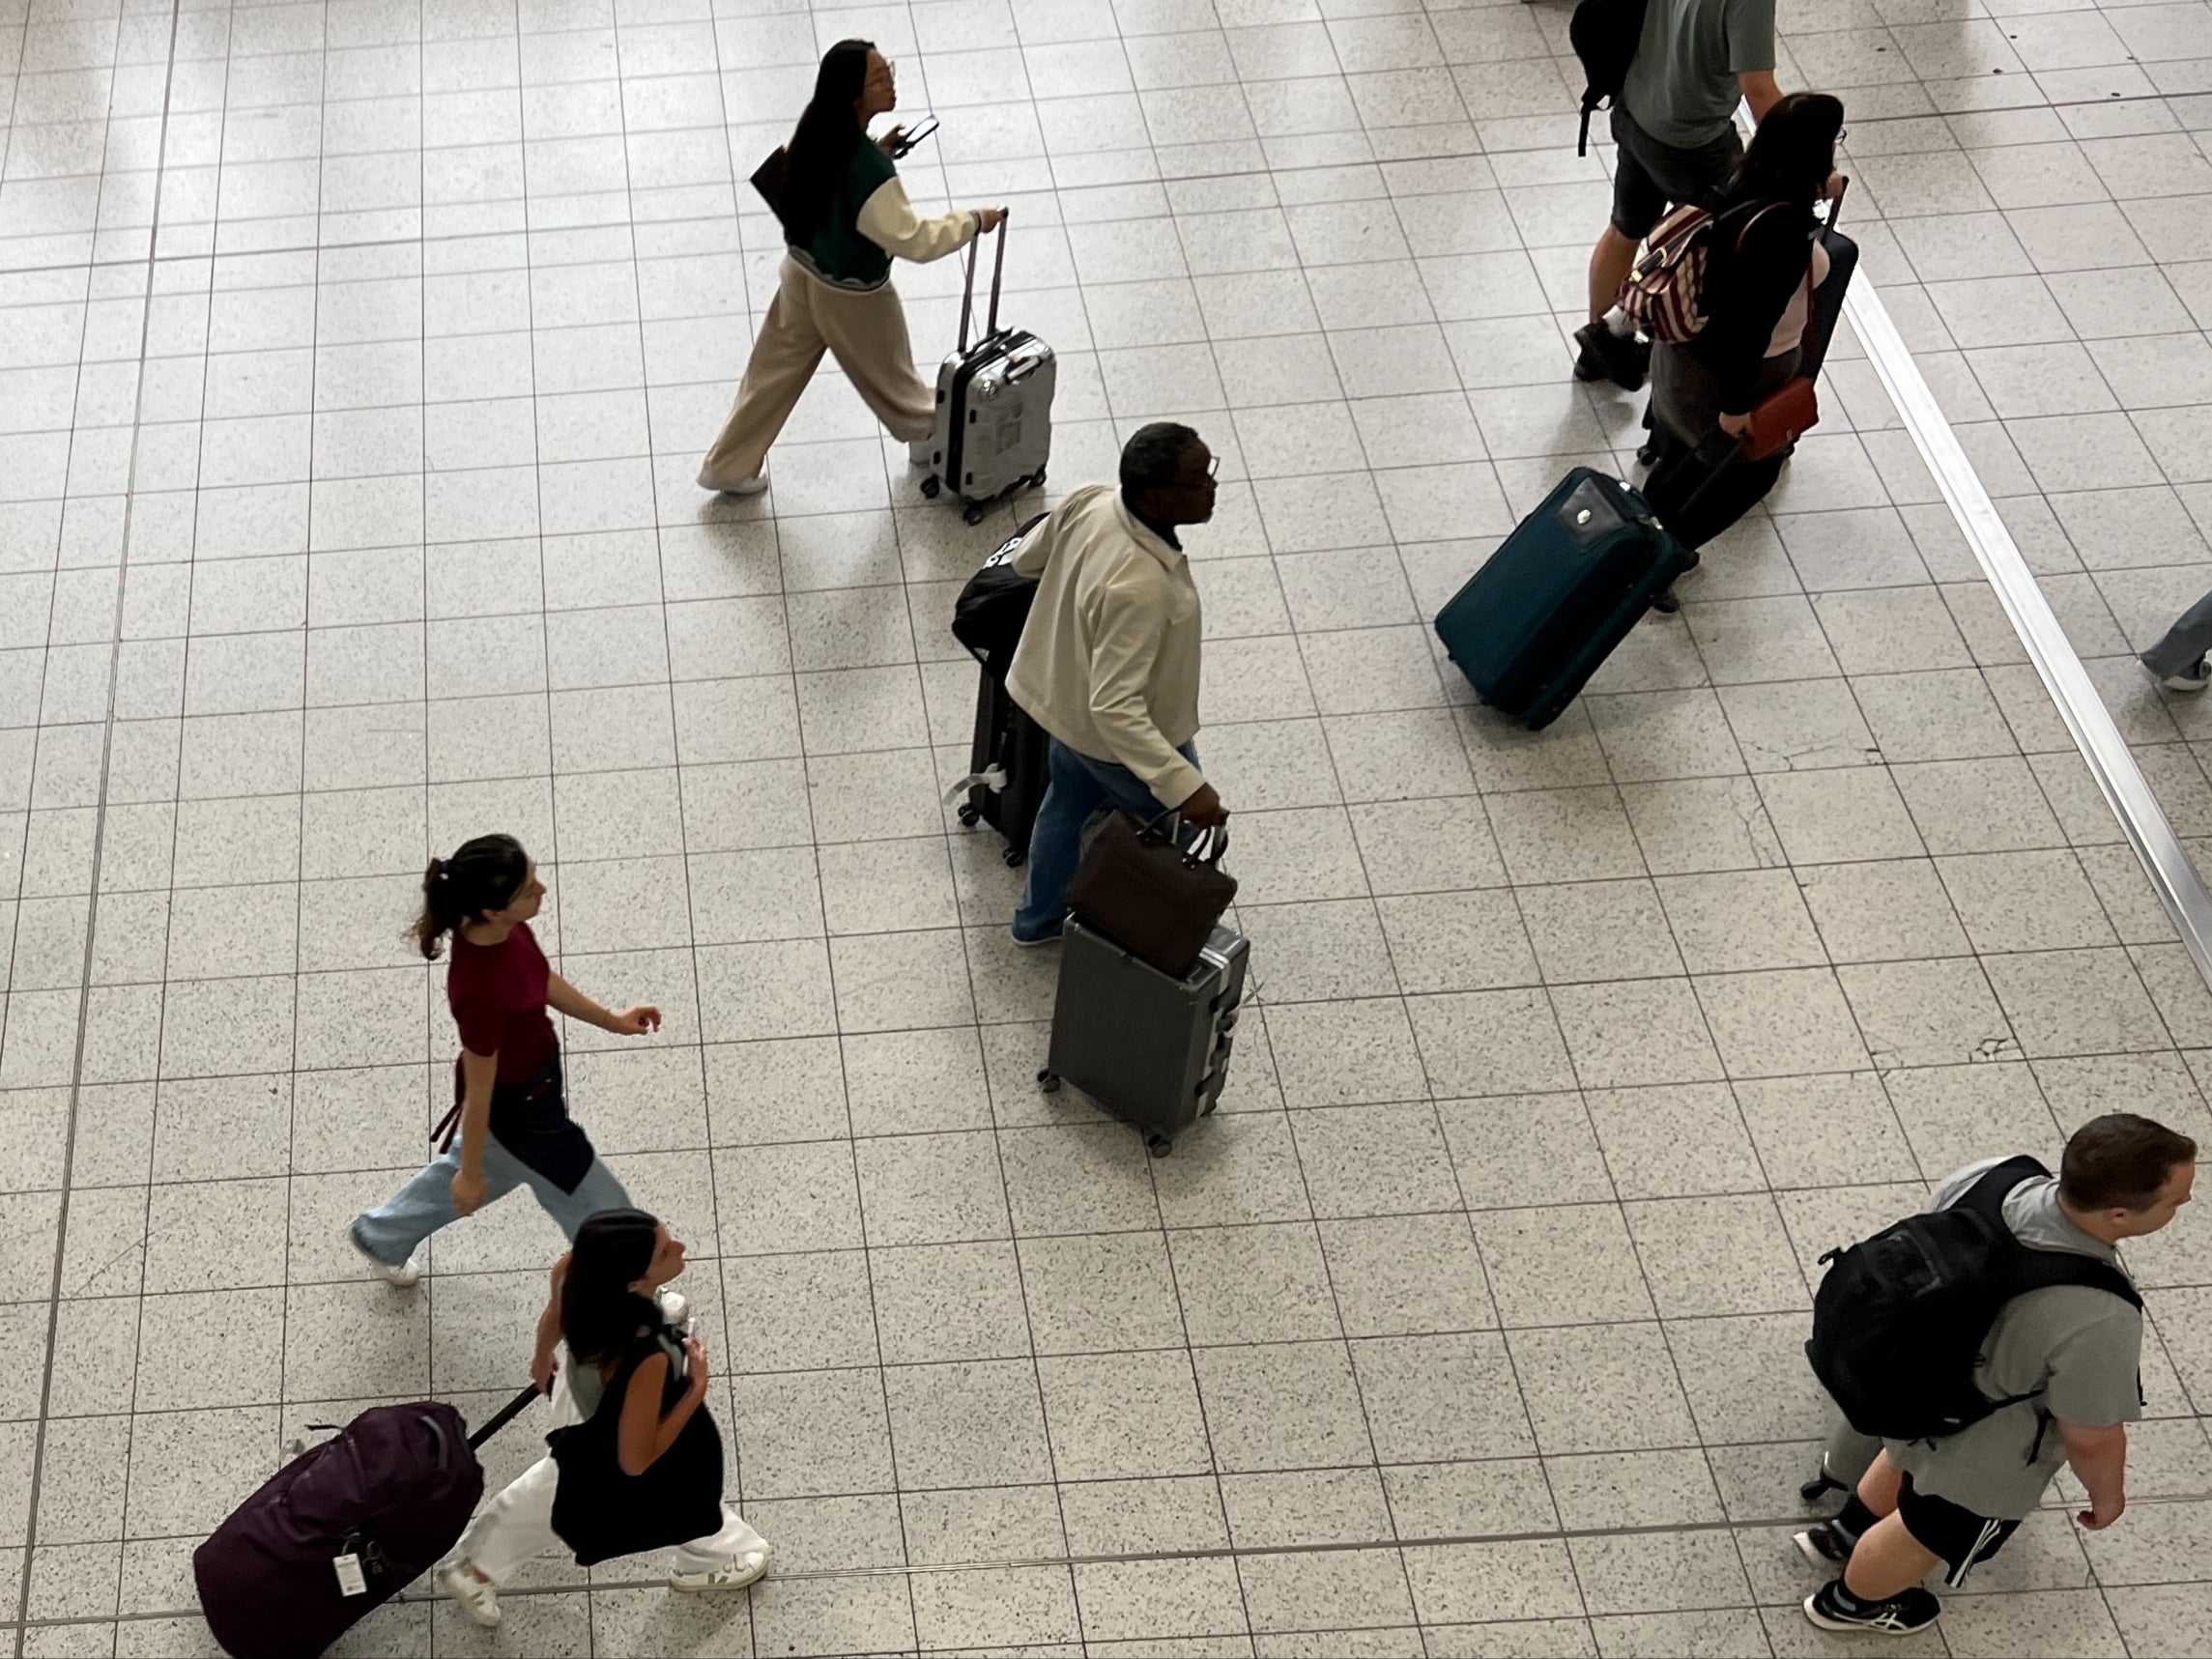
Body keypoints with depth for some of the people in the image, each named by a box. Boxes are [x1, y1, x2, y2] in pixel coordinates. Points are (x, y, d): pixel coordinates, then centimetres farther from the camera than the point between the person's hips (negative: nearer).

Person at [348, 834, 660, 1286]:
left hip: (532, 1073, 8)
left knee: (494, 1162, 36)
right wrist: (471, 1174, -12)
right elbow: (478, 1093, -26)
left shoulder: (504, 927, -19)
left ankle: (380, 1236, 60)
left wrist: (612, 1021, 13)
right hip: (516, 1108, -8)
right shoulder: (481, 990, -41)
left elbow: (542, 978, 4)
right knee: (602, 1210, 14)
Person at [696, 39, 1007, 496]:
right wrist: (973, 221, -20)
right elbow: (912, 240, -32)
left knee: (774, 372, 21)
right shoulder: (868, 171, -36)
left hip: (802, 272, 7)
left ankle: (728, 466, 32)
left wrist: (879, 152, 1)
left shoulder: (816, 131, -12)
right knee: (887, 372, 22)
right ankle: (928, 432, 50)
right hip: (850, 295, -7)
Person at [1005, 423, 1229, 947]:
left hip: (1065, 700, 8)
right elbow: (1116, 708, -41)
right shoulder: (1138, 588, -43)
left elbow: (1026, 560, 0)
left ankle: (1039, 918, 56)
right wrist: (1184, 785, -44)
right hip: (1122, 737, -8)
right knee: (1181, 832, 22)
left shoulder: (1090, 501, -20)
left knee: (1068, 804, 32)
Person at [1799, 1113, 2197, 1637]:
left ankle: (1844, 1533, 65)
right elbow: (2092, 1437, -25)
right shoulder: (2098, 1321, -43)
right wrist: (2108, 1494, -2)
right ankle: (1849, 1602, 56)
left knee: (1906, 1462, 38)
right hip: (1983, 1456, -5)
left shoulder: (1990, 1177, -27)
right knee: (1927, 1534, 28)